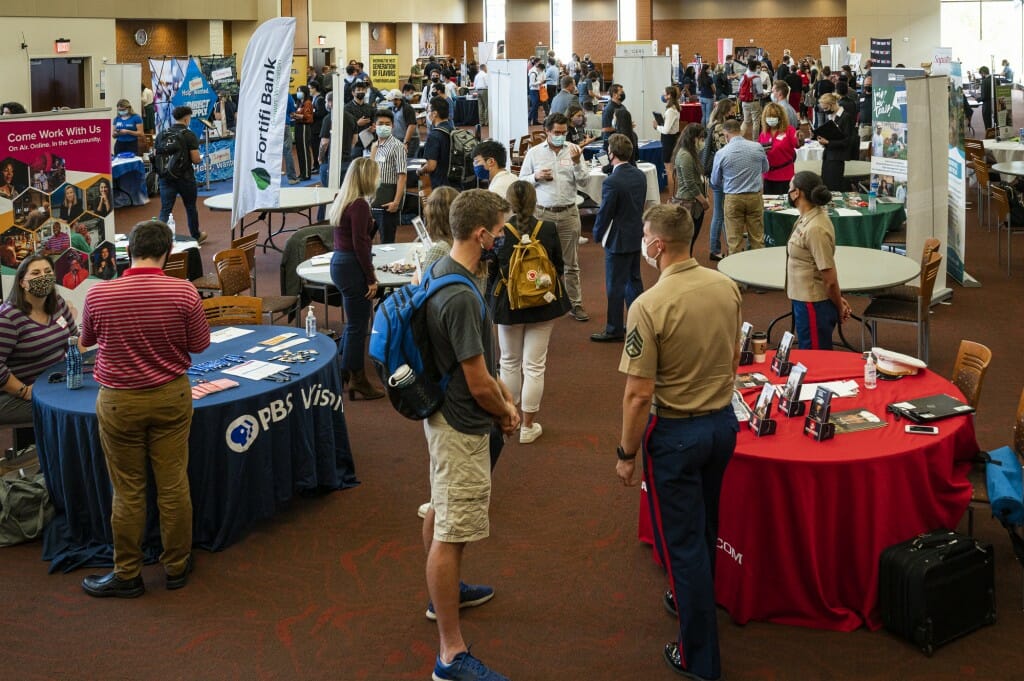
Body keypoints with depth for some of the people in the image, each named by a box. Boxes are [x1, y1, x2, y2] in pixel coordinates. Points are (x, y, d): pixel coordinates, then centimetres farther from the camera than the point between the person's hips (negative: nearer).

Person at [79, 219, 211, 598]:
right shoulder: (183, 292, -13)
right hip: (171, 397, 1)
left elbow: (87, 341, 8)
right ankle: (176, 566, 24)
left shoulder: (98, 295, -11)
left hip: (119, 401, -1)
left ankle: (127, 575, 21)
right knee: (173, 485, 10)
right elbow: (200, 344, -2)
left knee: (128, 492, 9)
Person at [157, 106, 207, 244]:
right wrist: (199, 158, 7)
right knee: (190, 207, 16)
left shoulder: (162, 134, 3)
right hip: (185, 177, -3)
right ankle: (196, 236, 33)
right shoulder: (189, 135, -11)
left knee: (165, 210, 0)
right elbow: (195, 159, -16)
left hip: (166, 177, 3)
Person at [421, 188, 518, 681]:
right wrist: (506, 415, -5)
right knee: (452, 535, -5)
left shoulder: (442, 271, 2)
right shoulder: (460, 297, -29)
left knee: (440, 510, 26)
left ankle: (444, 592, 47)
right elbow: (478, 385, -23)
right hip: (462, 427, -10)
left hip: (444, 415, 10)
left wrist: (502, 394, 11)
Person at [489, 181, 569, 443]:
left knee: (509, 362, 19)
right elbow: (559, 267, 1)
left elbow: (491, 273, -6)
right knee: (534, 366, 7)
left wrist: (491, 300, 11)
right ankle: (528, 426, 14)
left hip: (508, 304, 0)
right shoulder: (549, 229, -12)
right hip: (543, 304, 0)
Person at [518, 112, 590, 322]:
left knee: (571, 263, 7)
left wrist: (577, 163, -17)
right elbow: (522, 180, 7)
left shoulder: (573, 150, 2)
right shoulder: (534, 153, 2)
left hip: (568, 212, 1)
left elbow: (583, 182, -1)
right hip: (543, 213, 0)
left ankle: (575, 304, 14)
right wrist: (536, 177, -12)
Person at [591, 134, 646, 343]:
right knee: (633, 279, 19)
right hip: (637, 236, 8)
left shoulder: (612, 182, -24)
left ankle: (614, 330, 10)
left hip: (619, 240, -8)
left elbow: (604, 213, -17)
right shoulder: (640, 175, 1)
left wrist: (597, 235, -2)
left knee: (615, 286, 2)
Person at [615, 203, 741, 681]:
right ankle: (692, 599, 48)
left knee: (682, 540, 6)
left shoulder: (649, 306, -24)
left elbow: (639, 394, -21)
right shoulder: (726, 288, -4)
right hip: (723, 421, 6)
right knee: (706, 526, 25)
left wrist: (626, 454, -9)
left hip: (676, 432, -6)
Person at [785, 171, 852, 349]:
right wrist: (838, 298, 14)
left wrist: (839, 307, -7)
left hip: (813, 306, -9)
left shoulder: (815, 229, -25)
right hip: (803, 300, 9)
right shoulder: (807, 218, 4)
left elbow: (830, 277, -20)